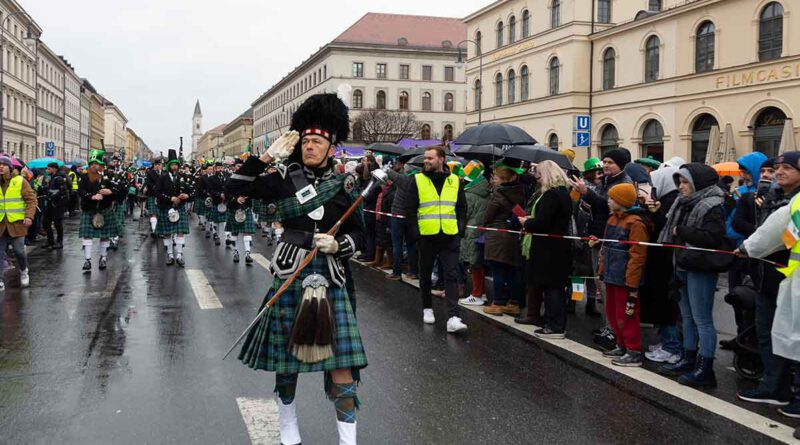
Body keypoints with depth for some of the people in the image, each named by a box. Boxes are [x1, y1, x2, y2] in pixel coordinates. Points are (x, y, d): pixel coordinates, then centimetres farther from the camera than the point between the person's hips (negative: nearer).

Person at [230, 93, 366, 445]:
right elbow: (237, 187, -4)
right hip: (290, 277, 0)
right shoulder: (284, 179, 1)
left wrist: (338, 245, -16)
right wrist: (269, 155, -8)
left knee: (342, 360, -4)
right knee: (286, 356, 11)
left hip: (330, 279, 0)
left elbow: (358, 234, 5)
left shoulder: (345, 185, 2)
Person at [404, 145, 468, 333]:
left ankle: (453, 317, -10)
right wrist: (415, 231, -7)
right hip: (426, 236, 0)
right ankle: (427, 308, 30)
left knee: (451, 275, -6)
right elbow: (410, 208, 2)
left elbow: (462, 207, 14)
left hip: (450, 236, 1)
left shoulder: (454, 181, 7)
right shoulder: (418, 180, 2)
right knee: (426, 275, 12)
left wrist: (460, 227, 2)